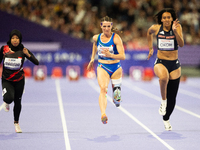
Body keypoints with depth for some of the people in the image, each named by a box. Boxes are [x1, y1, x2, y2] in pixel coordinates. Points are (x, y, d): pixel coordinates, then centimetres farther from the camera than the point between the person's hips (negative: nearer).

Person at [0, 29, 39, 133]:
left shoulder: (23, 50, -10)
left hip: (19, 80, 1)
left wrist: (28, 55, -34)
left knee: (17, 102, 11)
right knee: (9, 98, -26)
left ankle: (16, 123, 34)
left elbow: (36, 62, -18)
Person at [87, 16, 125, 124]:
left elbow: (123, 56, -22)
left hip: (116, 67, -1)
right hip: (102, 67, 1)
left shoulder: (116, 38, -15)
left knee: (116, 93, 10)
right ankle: (103, 114, -42)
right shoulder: (96, 37, -3)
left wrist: (111, 55, -38)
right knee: (103, 88, -25)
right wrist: (92, 58, 28)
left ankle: (116, 99, 52)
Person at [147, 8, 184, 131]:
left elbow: (181, 44, -21)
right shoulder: (156, 28, -3)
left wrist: (175, 31, -34)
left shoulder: (177, 27, -8)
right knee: (164, 77, -39)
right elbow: (149, 32, 22)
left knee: (172, 97, 6)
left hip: (174, 64, 1)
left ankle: (166, 119, 32)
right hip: (160, 62, -1)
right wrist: (150, 48, 22)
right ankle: (163, 101, -16)